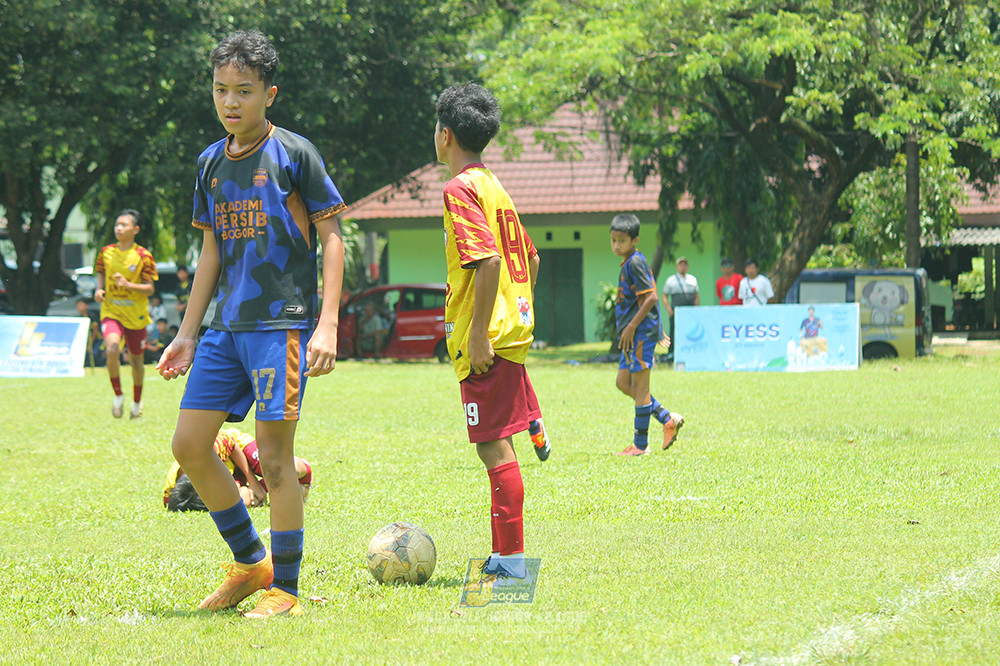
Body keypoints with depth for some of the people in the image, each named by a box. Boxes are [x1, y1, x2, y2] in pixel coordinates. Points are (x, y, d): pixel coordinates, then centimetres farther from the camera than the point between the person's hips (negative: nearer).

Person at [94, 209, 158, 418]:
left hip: (136, 315, -1)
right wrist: (99, 290, -4)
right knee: (112, 350, -25)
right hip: (111, 312, 1)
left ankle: (137, 402, 35)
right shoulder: (106, 252, 2)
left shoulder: (143, 256, -8)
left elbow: (150, 289, -7)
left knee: (136, 359, 11)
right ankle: (118, 395, -5)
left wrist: (128, 285, -23)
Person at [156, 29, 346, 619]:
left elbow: (331, 238, -5)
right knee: (189, 444, 4)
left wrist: (327, 325, -13)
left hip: (282, 325, -7)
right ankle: (250, 561, 20)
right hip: (226, 327, 7)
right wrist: (187, 334, 17)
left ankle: (285, 589, 4)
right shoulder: (211, 164, 13)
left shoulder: (293, 153, -5)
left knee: (275, 456, -7)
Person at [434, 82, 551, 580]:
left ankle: (512, 558, -7)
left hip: (485, 341, -10)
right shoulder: (495, 188, 16)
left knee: (494, 446, -8)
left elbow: (488, 260, -22)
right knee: (497, 445, 14)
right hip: (511, 331, 10)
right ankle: (505, 554, 18)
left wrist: (478, 334, -22)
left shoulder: (460, 189, -12)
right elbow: (531, 260, 21)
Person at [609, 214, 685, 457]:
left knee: (640, 386, -4)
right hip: (636, 334, 10)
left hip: (641, 333, -10)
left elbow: (650, 297, -20)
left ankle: (640, 444, 1)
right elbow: (648, 297, 24)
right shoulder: (629, 263, 17)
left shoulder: (635, 263, -13)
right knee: (623, 383, 11)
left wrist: (632, 326, -20)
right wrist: (657, 329, 28)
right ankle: (668, 419, 13)